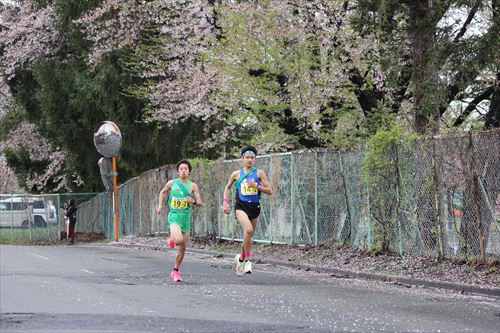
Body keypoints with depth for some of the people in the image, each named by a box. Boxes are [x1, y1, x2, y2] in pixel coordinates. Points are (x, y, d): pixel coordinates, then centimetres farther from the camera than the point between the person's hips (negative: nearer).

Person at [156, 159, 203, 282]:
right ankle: (172, 238, 10)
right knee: (179, 239, -28)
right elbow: (162, 192, 20)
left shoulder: (192, 186, 0)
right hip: (174, 215, -2)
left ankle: (175, 271, 23)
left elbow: (201, 203, 1)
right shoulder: (172, 183, 1)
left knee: (183, 247, 7)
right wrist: (160, 205, 9)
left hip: (186, 216, 2)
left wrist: (194, 201, -19)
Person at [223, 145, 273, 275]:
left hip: (254, 206, 2)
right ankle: (247, 260, -20)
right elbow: (227, 188, 21)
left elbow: (270, 191, 0)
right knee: (248, 230, -28)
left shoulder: (259, 173, 3)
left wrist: (257, 186, -15)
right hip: (241, 206, -2)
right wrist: (226, 203, 10)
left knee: (249, 235, 12)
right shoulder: (236, 174, 6)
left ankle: (241, 257, 38)